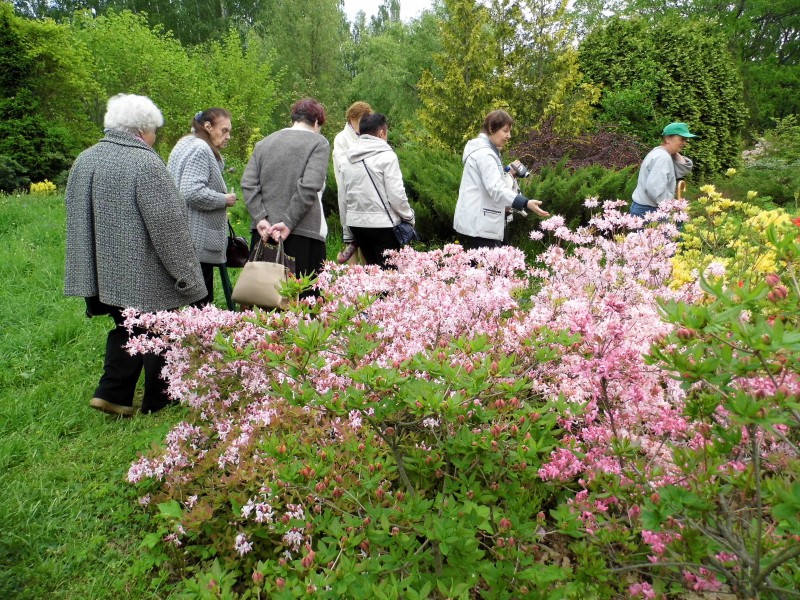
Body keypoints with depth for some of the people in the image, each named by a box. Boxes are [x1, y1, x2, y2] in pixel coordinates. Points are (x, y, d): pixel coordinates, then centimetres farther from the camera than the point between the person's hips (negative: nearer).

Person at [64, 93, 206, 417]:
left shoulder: (85, 160, 6)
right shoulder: (145, 163, -18)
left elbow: (77, 218, 14)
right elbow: (167, 223, -19)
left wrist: (92, 272, 22)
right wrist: (185, 273, -11)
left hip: (107, 270, 7)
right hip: (146, 274, -7)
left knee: (125, 329, 21)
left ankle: (112, 393, 17)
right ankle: (157, 402, 20)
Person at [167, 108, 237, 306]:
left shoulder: (187, 145, 21)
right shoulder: (200, 149, -13)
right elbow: (192, 192, -24)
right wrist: (224, 200, -11)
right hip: (198, 242, -11)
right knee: (201, 300, -6)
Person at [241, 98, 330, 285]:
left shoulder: (264, 143, 16)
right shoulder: (319, 143, 1)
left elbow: (248, 184, 6)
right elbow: (310, 186, -12)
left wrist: (260, 218, -1)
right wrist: (289, 222, -11)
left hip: (264, 231, 5)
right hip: (304, 232, -5)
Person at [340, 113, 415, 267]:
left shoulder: (348, 159, 10)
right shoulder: (387, 156, -9)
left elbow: (345, 194, 11)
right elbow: (396, 194, -13)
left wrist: (348, 236, 16)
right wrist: (409, 217, 3)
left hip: (355, 222, 7)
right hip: (382, 223, -6)